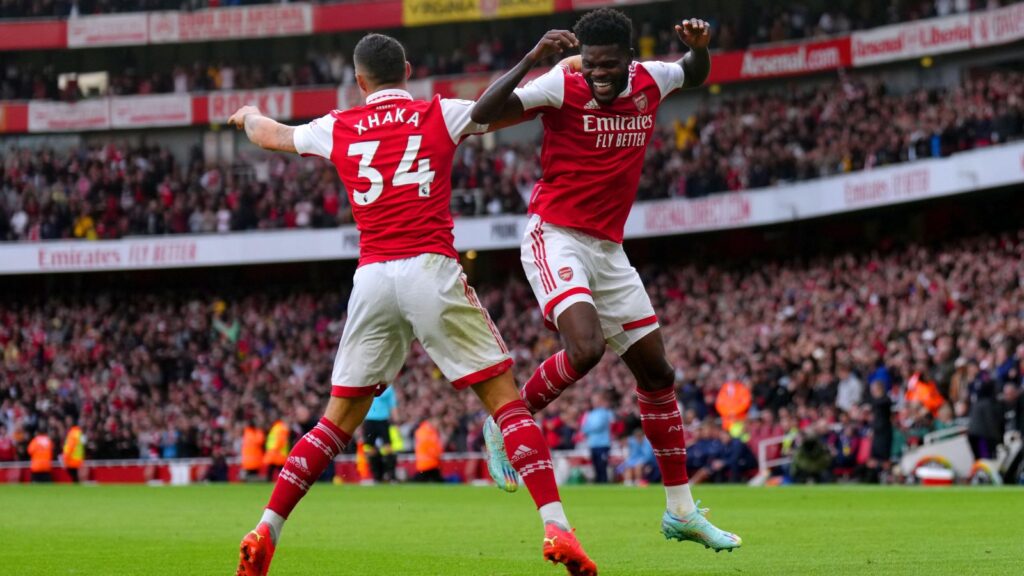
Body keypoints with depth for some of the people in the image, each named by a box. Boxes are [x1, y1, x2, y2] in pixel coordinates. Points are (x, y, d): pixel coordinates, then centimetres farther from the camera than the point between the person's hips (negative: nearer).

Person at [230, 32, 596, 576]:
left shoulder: (338, 129, 15)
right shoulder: (440, 115, 6)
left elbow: (269, 135, 32)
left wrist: (249, 115, 54)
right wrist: (539, 56, 28)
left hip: (371, 280, 3)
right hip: (431, 271, -3)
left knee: (339, 419, 13)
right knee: (504, 397, -1)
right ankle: (555, 526, -13)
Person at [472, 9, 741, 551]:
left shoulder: (649, 81, 2)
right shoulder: (562, 85, -13)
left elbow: (694, 75, 25)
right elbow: (483, 113, -24)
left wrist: (699, 46, 2)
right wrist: (532, 58, -33)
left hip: (607, 250, 6)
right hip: (556, 238, -6)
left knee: (656, 371, 8)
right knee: (586, 347, -30)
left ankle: (681, 511, 18)